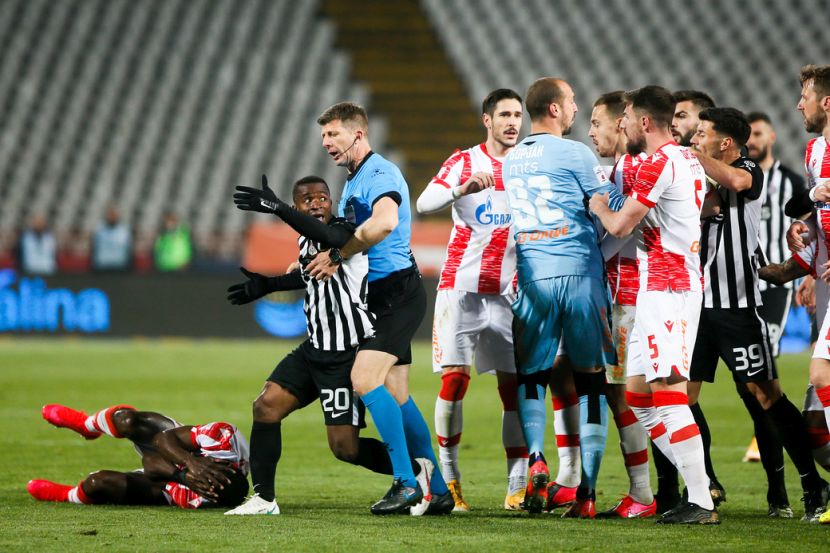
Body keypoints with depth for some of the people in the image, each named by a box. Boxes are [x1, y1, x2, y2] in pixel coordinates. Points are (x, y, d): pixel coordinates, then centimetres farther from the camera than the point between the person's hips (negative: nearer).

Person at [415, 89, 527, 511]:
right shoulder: (463, 162, 0)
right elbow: (424, 203, -15)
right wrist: (463, 188, -32)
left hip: (507, 293, 2)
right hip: (461, 286, -2)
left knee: (514, 385, -3)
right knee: (454, 378, -9)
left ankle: (518, 486, 0)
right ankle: (448, 479, 1)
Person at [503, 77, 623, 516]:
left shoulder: (511, 161, 12)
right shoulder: (574, 154, -5)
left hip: (532, 278, 4)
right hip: (578, 272, -4)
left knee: (530, 376, 13)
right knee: (591, 380, 4)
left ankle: (535, 458, -13)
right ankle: (586, 490, -1)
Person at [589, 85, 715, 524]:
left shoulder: (658, 164, -14)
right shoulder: (688, 161, 17)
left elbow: (619, 226, -12)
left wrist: (597, 205, 9)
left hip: (664, 287, -10)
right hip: (678, 282, 10)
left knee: (667, 391, -13)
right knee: (638, 394, 11)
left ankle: (701, 503, -17)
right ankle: (695, 487, 9)